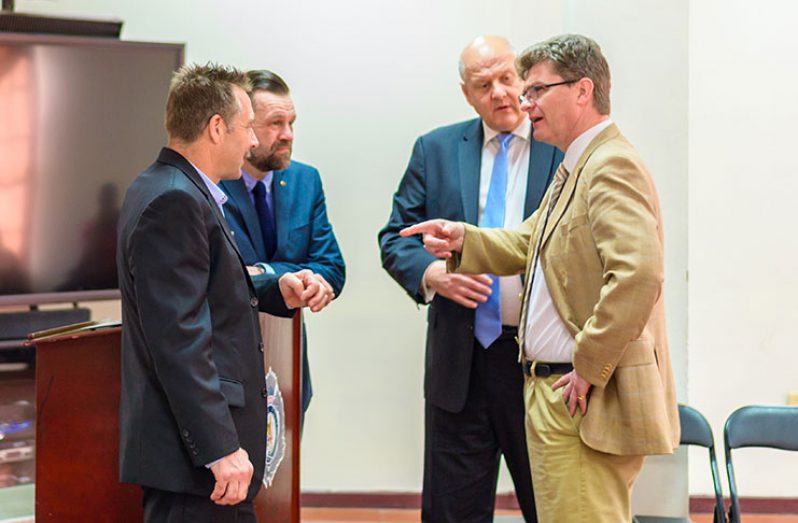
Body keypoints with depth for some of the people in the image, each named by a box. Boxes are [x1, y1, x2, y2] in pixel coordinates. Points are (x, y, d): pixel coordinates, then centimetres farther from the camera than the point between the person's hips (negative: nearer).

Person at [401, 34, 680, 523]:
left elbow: (637, 274, -29)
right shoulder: (574, 169, 18)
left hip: (587, 401, -11)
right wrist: (464, 239, 8)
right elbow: (527, 247, 27)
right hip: (551, 391, 11)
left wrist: (589, 367, -23)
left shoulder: (613, 166, -17)